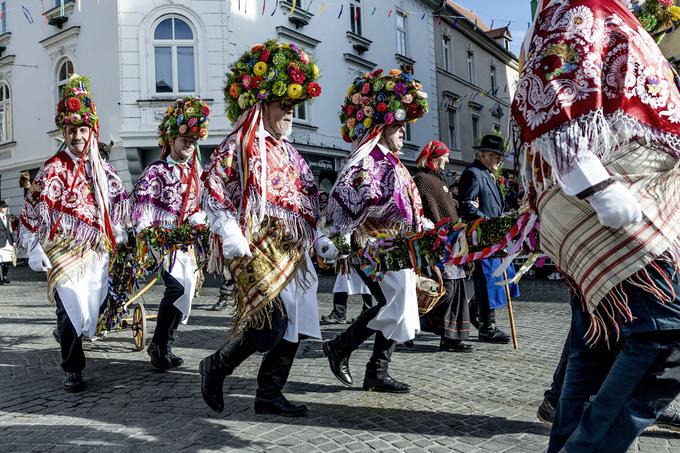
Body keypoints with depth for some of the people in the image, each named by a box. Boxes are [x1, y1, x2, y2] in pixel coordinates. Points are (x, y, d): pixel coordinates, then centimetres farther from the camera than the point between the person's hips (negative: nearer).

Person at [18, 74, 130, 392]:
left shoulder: (102, 169, 11)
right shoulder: (53, 169, -5)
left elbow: (119, 200, 23)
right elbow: (34, 208, -8)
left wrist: (117, 234, 19)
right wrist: (34, 249, -12)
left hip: (97, 251, 6)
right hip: (63, 250, -5)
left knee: (93, 309, 11)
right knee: (74, 309, -11)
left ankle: (67, 333, 43)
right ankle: (73, 369, 5)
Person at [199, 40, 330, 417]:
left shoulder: (287, 152, 21)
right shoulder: (239, 145, -3)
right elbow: (213, 193, -11)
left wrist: (319, 240, 16)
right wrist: (231, 237, -21)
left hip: (293, 251, 8)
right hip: (258, 250, -8)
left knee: (294, 326, 6)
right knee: (270, 325, -14)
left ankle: (269, 394, 18)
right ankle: (216, 366, 11)